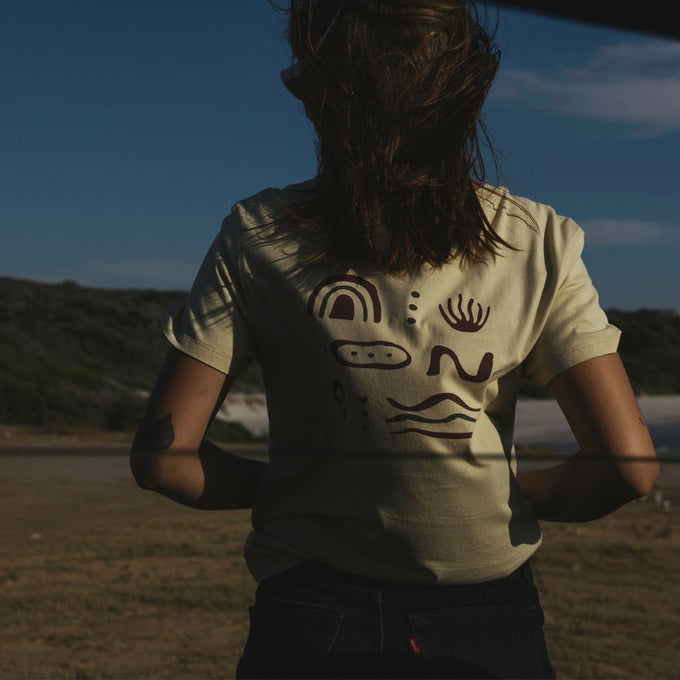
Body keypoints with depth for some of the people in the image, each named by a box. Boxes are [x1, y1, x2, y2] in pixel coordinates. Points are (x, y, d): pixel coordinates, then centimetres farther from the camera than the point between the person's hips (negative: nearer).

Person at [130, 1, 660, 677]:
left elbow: (161, 457, -9)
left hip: (310, 624, -3)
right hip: (490, 625, 4)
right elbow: (629, 465, -11)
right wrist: (517, 496, 8)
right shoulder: (538, 242, -7)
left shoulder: (258, 238, -10)